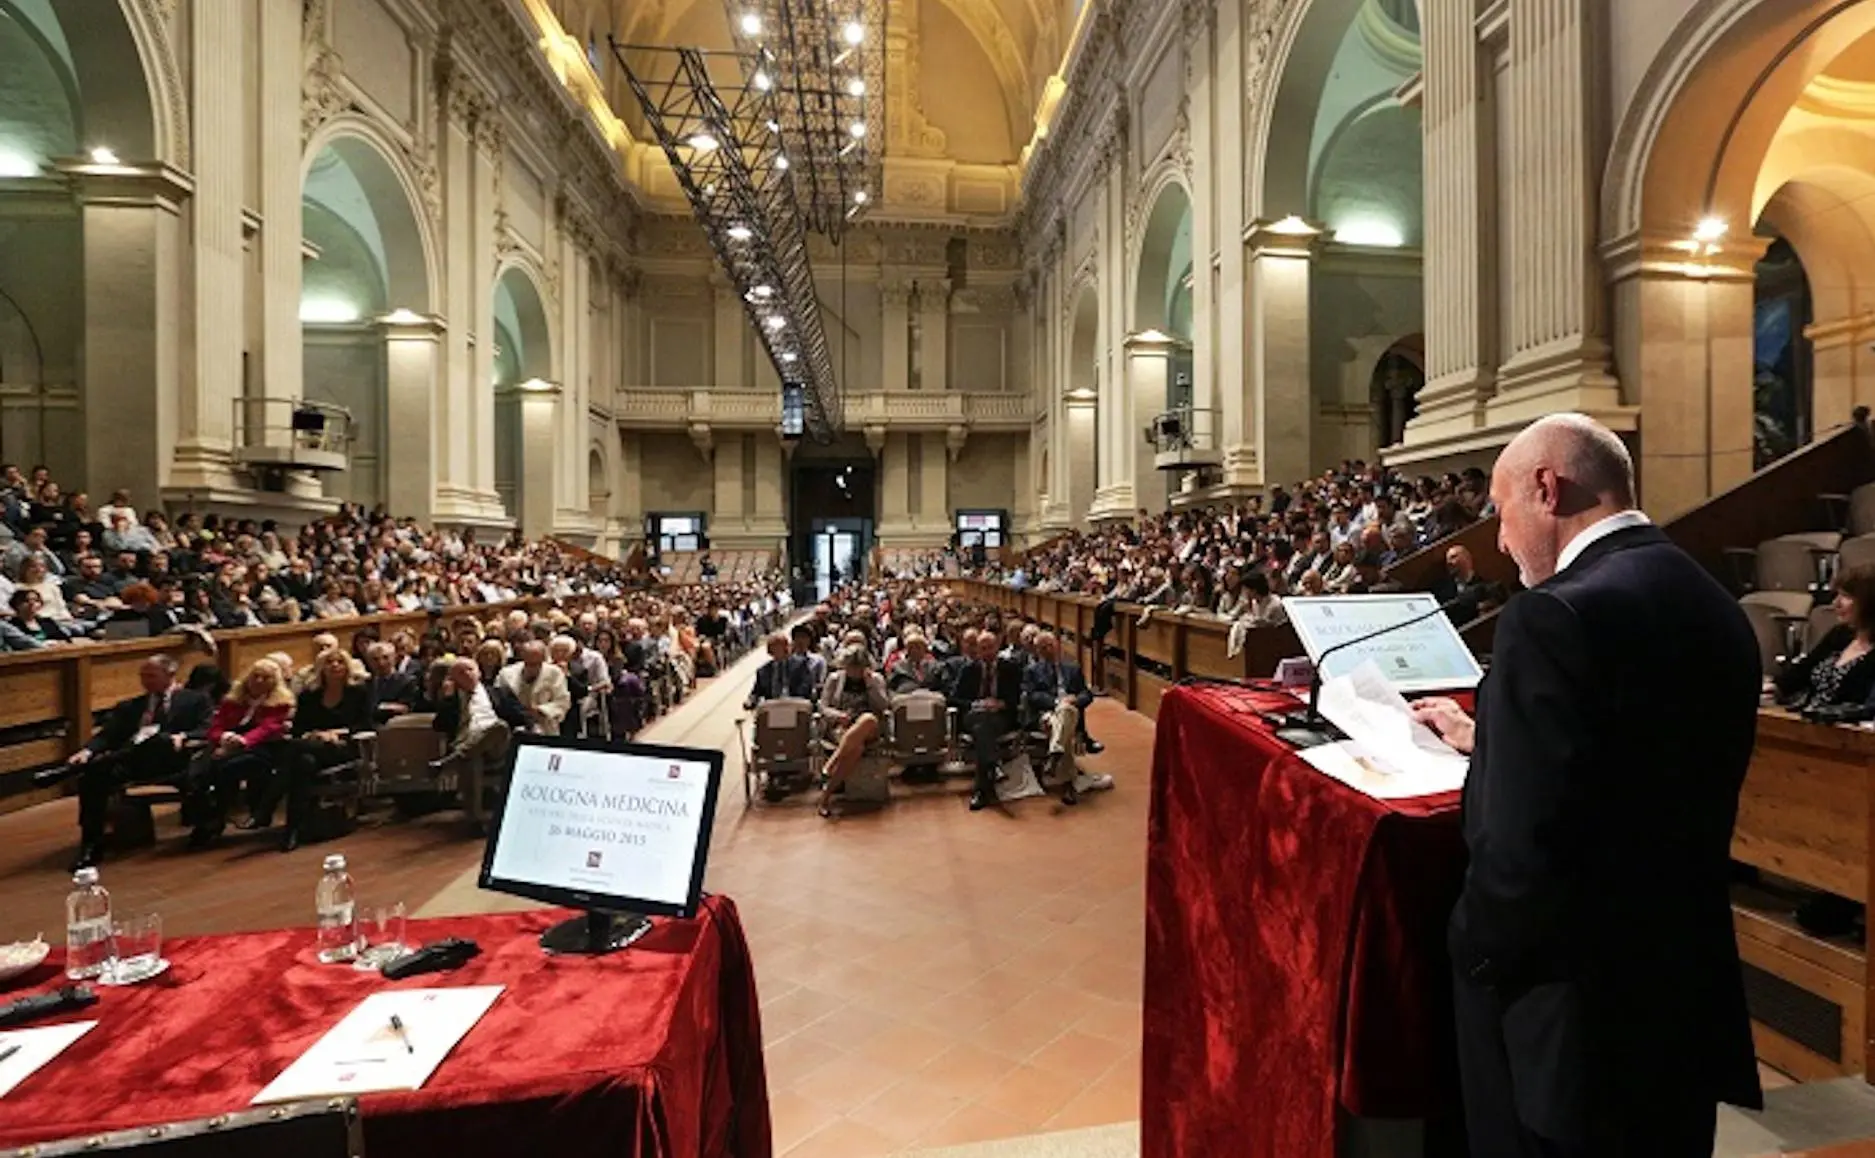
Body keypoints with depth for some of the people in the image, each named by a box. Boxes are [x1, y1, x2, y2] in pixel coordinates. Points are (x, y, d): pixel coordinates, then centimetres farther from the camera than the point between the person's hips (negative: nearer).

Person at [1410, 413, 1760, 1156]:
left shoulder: (1558, 614, -24)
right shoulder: (1714, 607, 4)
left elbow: (1521, 843, -28)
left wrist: (1472, 953, -11)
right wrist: (1487, 740, 17)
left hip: (1571, 1001, -8)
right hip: (1687, 981, 8)